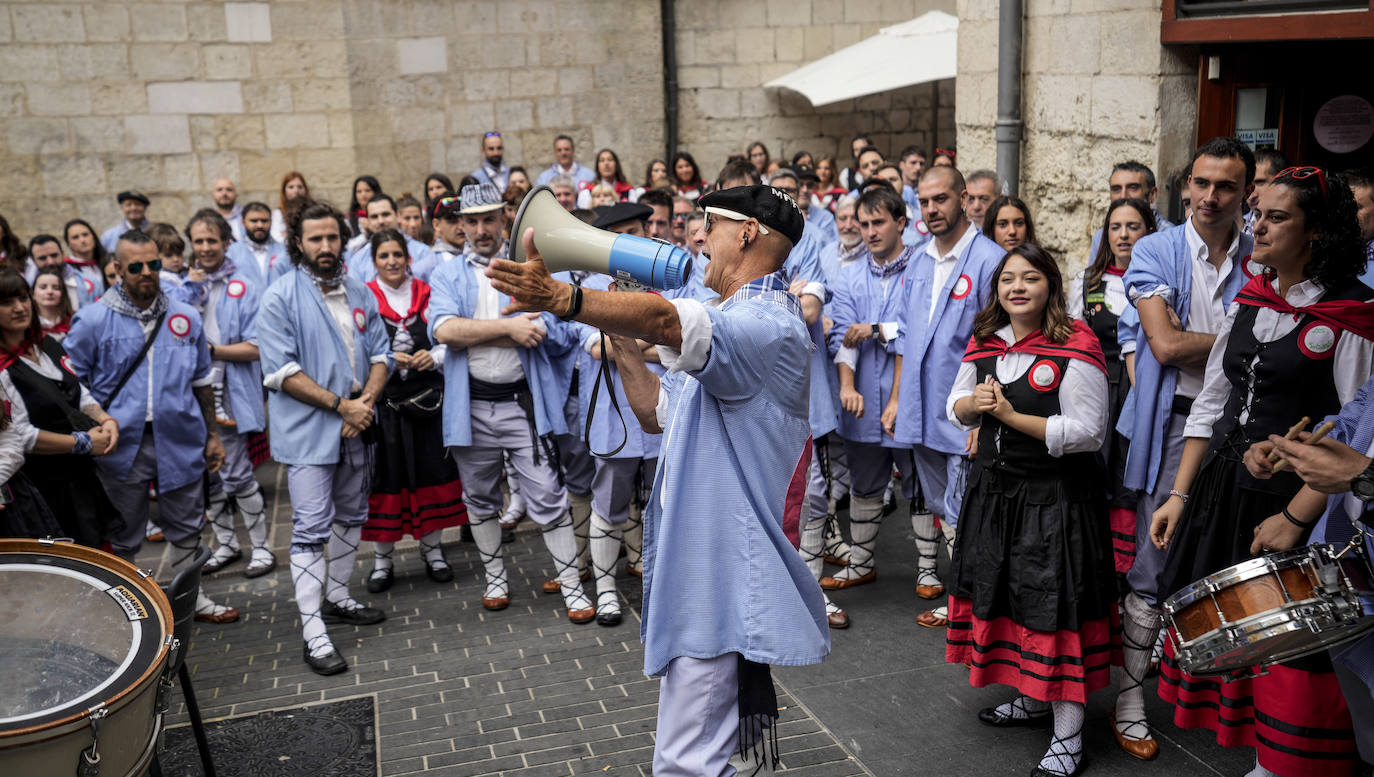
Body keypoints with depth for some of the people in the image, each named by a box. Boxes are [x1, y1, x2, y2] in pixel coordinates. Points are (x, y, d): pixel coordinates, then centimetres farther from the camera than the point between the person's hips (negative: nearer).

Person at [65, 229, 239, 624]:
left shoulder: (186, 317, 6)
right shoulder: (93, 320, -3)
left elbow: (202, 381, 13)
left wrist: (213, 435, 12)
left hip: (180, 440, 2)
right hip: (123, 444, -2)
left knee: (186, 527, 13)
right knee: (123, 535, 10)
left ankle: (191, 597, 28)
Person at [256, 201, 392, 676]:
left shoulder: (360, 295, 10)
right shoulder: (280, 298, -8)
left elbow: (380, 355, 10)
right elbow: (282, 372, -15)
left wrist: (366, 400, -9)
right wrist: (340, 404, -18)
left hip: (355, 427, 7)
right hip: (308, 430, -6)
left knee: (351, 516, 18)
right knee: (311, 528, -8)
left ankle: (337, 597, 35)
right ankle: (313, 633, -6)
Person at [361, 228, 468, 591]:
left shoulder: (426, 294, 9)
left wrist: (433, 357, -10)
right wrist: (388, 361, -16)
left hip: (426, 394, 2)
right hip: (383, 396, -2)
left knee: (432, 470, 5)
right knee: (385, 475, 2)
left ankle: (433, 551, 20)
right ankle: (382, 560, 14)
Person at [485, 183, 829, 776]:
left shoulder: (767, 324, -16)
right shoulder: (736, 323, 21)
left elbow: (669, 322, -38)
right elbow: (657, 413, 22)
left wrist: (561, 299, -52)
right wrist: (619, 339, 13)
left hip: (722, 580, -11)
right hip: (701, 568, 11)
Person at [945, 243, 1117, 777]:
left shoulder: (1076, 347, -14)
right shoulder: (984, 342, 6)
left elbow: (1088, 432, -18)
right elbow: (956, 408, 15)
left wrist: (1012, 416, -19)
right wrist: (973, 404, -9)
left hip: (1055, 494, -7)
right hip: (994, 487, 7)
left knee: (1054, 605, -3)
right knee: (1004, 593, 17)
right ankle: (1034, 699, 38)